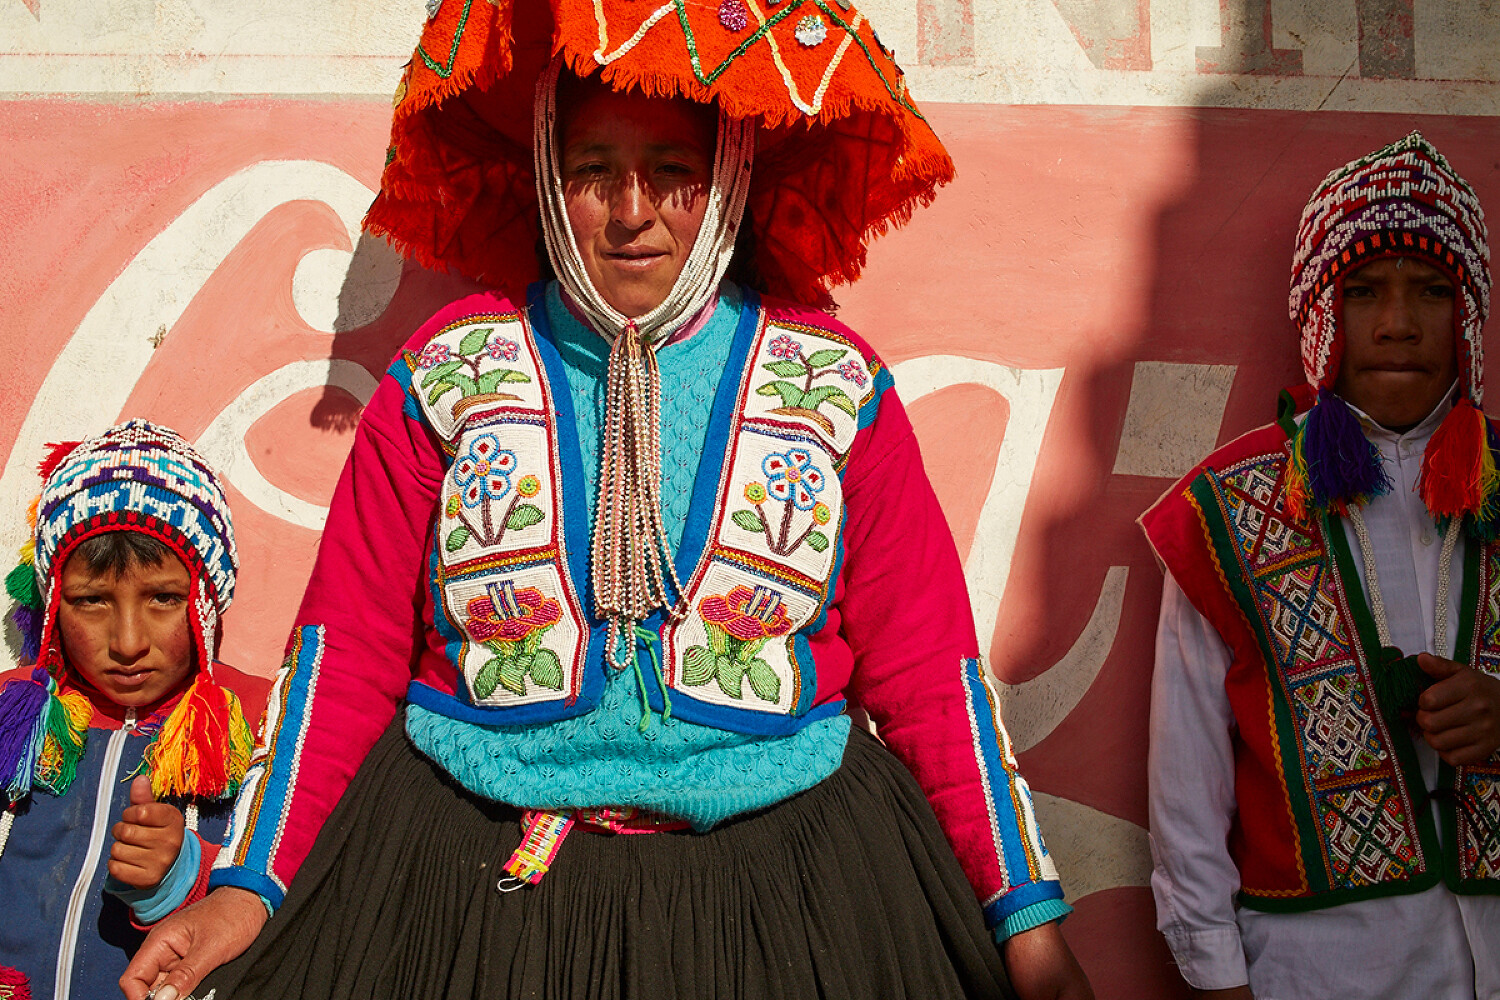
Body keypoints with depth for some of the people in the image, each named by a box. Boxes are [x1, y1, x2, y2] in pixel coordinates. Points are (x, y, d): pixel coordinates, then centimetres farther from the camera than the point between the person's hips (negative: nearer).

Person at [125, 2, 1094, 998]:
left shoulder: (837, 390, 0)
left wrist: (1028, 917, -4)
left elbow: (927, 667, 1)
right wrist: (248, 886, -6)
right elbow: (347, 651, 2)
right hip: (478, 869, 0)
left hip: (771, 873, 0)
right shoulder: (446, 375, 0)